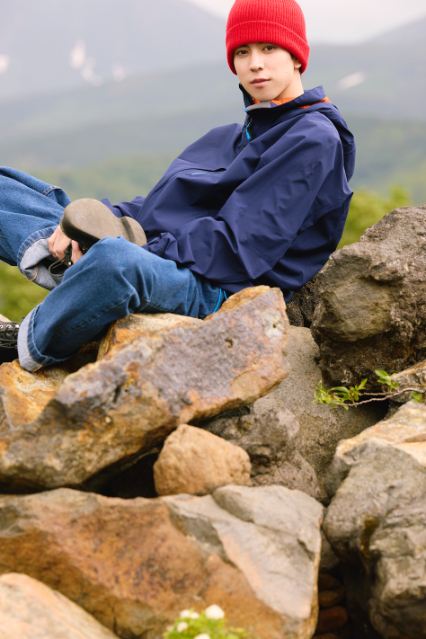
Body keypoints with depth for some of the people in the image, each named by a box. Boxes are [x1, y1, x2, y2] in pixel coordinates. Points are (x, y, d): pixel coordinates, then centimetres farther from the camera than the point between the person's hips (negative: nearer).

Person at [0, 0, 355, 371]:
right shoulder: (232, 137, 26)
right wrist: (97, 220, -1)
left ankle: (32, 347, -20)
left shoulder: (315, 141, -4)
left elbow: (241, 246, -15)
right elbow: (165, 204, 18)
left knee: (116, 259, -45)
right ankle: (51, 249, -20)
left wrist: (141, 251, -18)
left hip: (212, 288, -9)